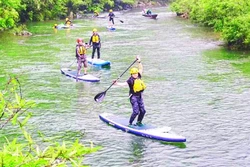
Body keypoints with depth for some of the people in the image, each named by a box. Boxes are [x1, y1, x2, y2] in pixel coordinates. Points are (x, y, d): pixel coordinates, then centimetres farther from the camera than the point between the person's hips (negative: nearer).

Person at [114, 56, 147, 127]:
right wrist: (117, 84, -42)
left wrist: (139, 62, 6)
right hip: (133, 96, -7)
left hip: (139, 96, 7)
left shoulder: (139, 77, 4)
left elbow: (141, 69, 12)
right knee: (136, 111, -13)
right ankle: (130, 123, 1)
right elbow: (124, 83, -27)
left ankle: (139, 122, 27)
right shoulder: (131, 80, -14)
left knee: (142, 111, 6)